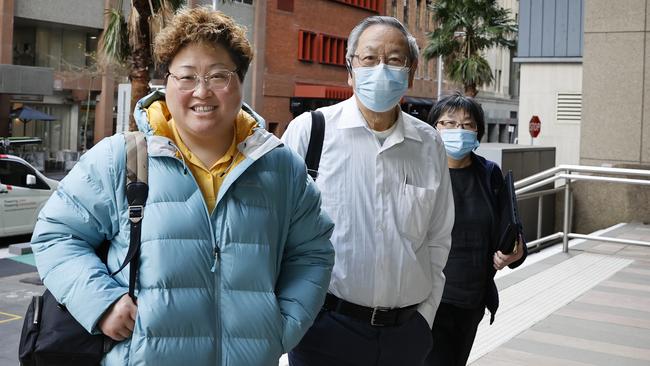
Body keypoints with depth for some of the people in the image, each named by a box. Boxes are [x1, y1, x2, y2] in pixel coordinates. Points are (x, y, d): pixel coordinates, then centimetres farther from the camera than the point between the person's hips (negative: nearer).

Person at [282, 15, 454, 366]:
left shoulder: (429, 144, 5)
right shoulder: (308, 130, -6)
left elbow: (438, 241, 12)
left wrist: (425, 314, 8)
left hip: (407, 332, 3)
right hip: (326, 325, -3)